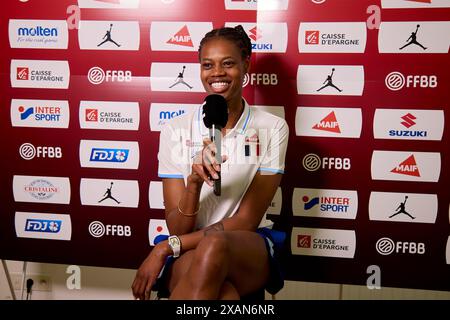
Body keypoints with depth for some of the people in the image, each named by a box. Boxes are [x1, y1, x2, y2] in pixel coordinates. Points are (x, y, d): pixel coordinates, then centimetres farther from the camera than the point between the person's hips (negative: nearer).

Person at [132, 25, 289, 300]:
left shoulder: (272, 128, -3)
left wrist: (165, 248, -13)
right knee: (222, 294, -37)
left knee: (214, 247, -37)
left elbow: (246, 221, -7)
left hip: (249, 249, 1)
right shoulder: (176, 130, -2)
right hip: (188, 253, 0)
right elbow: (178, 229, -5)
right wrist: (194, 182, -25)